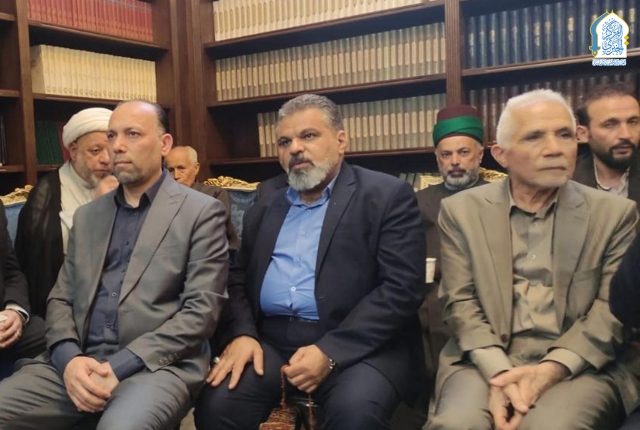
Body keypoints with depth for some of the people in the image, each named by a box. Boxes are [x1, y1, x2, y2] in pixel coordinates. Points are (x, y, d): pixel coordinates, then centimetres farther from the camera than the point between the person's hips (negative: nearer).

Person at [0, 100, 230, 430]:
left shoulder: (201, 212, 0)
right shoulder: (87, 215, 17)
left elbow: (201, 310, -8)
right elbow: (61, 298, 14)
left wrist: (120, 367, -15)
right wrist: (68, 358, -7)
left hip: (157, 364, -5)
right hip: (78, 362, 5)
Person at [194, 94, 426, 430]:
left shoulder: (388, 196, -1)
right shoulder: (264, 207, 17)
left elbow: (402, 287, -10)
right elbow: (238, 279, 16)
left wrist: (330, 352, -18)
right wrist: (241, 334, -5)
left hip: (357, 345, -4)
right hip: (270, 342, 4)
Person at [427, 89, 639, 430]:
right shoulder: (461, 210, 5)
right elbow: (460, 302, 0)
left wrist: (550, 371, -15)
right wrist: (498, 373, -16)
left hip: (578, 366, 0)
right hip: (485, 362, 1)